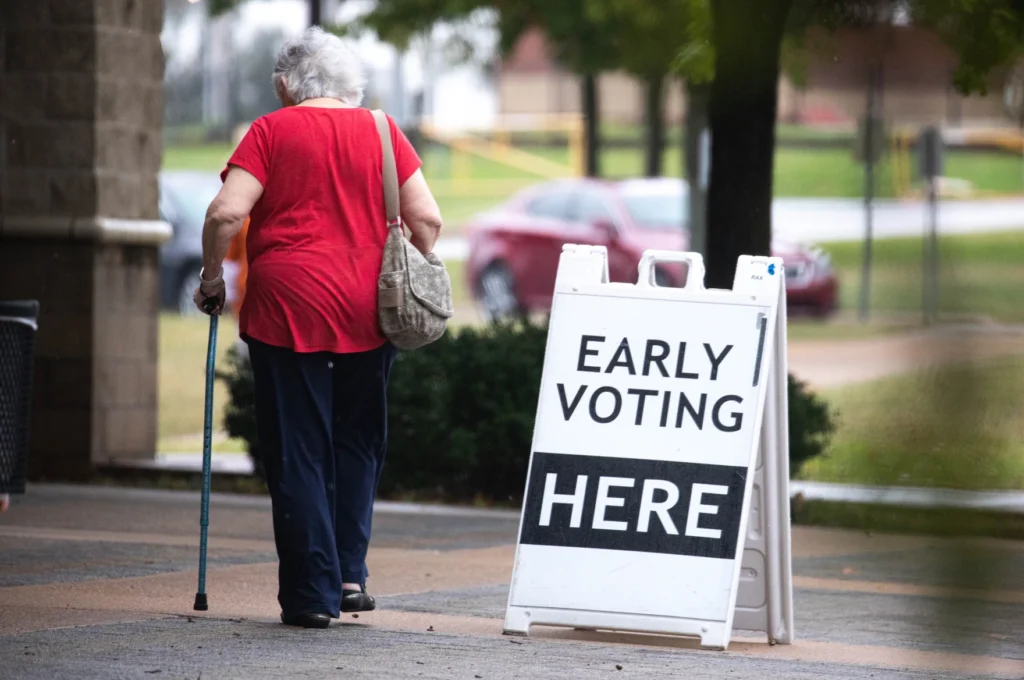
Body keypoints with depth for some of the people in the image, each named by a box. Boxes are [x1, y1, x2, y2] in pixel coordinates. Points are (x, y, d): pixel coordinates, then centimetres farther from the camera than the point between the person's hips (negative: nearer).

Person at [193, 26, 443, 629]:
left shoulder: (273, 131, 0)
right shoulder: (382, 132, 8)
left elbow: (226, 213, -10)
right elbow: (428, 220, 2)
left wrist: (212, 276, 5)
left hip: (287, 308, -2)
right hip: (367, 316, 2)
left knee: (298, 453, 2)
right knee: (358, 444, 17)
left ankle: (312, 594, 1)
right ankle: (350, 573, 11)